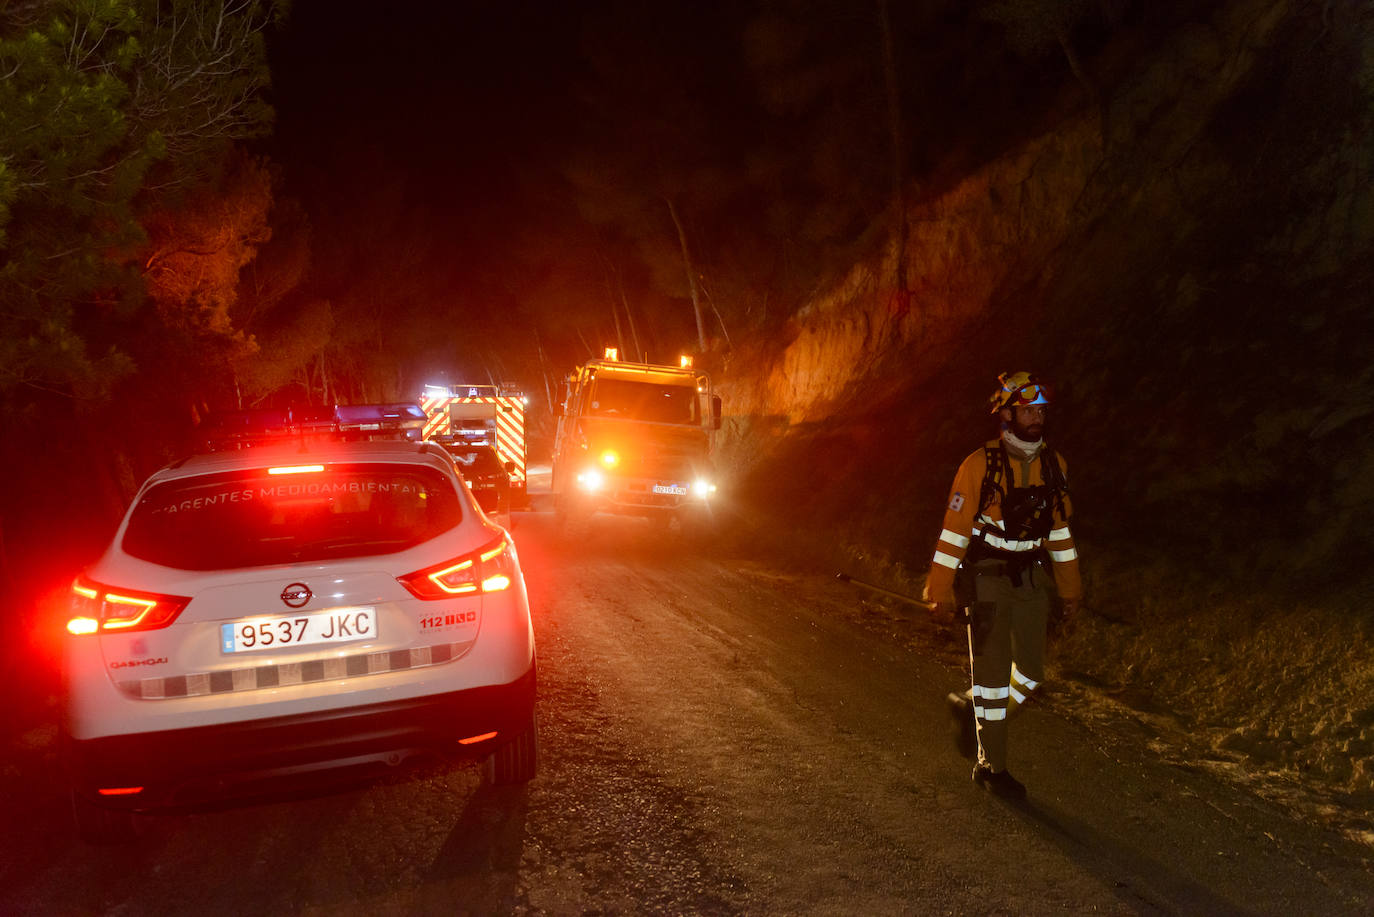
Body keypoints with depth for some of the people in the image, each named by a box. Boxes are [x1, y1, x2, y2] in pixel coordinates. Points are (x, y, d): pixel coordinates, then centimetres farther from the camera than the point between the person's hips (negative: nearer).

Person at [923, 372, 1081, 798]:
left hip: (1030, 577, 5)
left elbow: (1059, 528, 13)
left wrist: (1069, 588, 14)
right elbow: (955, 528, -11)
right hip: (988, 577, -5)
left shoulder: (1053, 464, 4)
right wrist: (941, 591, -11)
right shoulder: (980, 465, -13)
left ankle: (970, 707, 33)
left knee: (1030, 673, 6)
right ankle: (991, 766, 10)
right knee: (993, 671, -2)